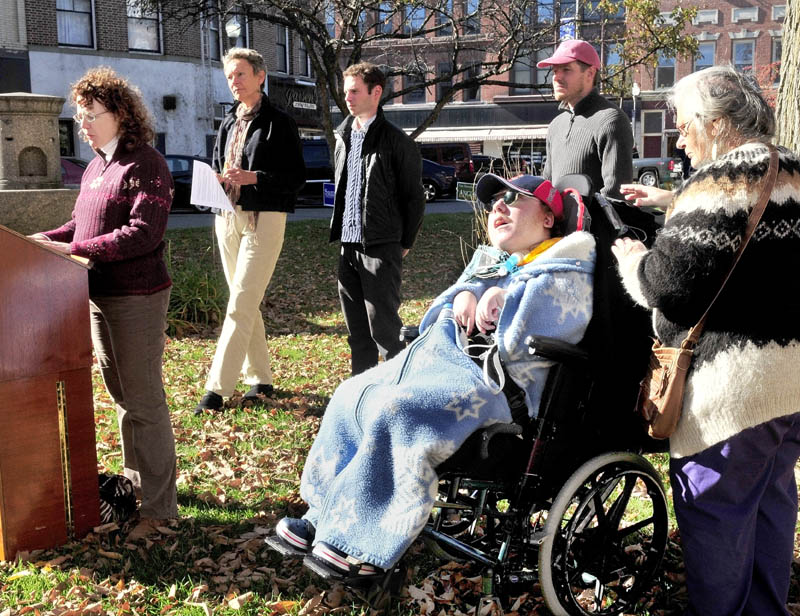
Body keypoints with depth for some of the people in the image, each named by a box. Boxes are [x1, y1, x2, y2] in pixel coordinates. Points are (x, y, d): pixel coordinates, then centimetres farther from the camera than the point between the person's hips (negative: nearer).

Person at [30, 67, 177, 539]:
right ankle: (136, 480, 34)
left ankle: (160, 506, 5)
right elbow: (80, 224, 19)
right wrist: (44, 241, 2)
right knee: (121, 394, 18)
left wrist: (74, 249, -25)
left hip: (137, 297, -9)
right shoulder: (97, 166, 13)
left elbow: (142, 235, -23)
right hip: (100, 296, 9)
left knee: (144, 401, -4)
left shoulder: (147, 165, -13)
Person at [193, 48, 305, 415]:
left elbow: (297, 176, -8)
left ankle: (218, 387, -9)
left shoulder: (278, 123, -4)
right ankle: (260, 379, 20)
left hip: (264, 219, -7)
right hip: (228, 217, 7)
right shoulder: (229, 123, 16)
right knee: (246, 305, 10)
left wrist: (253, 177, -20)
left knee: (240, 306, -10)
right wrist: (215, 180, 0)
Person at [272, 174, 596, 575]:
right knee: (353, 395, 1)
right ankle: (325, 518, 3)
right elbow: (443, 311, 18)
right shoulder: (491, 262, 26)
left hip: (495, 385, -9)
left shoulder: (567, 270, 1)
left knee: (394, 411, -28)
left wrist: (504, 298, -10)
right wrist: (463, 296, -2)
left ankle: (367, 545, -19)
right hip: (442, 360, 9)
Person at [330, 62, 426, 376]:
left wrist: (403, 243, -3)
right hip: (348, 246, 7)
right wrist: (340, 232, 15)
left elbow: (415, 198, -5)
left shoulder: (396, 141, -7)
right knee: (356, 330, 13)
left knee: (384, 328, -6)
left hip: (381, 248, -7)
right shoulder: (343, 137, 14)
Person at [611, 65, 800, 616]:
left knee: (713, 508, 5)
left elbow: (671, 284, -23)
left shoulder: (722, 183, -19)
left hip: (734, 379, -9)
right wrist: (670, 203, 25)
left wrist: (631, 259, -2)